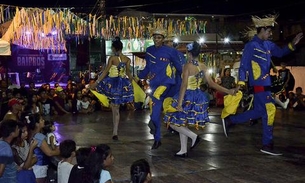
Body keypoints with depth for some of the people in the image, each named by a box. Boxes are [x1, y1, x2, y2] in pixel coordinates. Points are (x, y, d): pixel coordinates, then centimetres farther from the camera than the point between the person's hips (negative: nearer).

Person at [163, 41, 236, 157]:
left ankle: (193, 136, -6)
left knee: (173, 122, 5)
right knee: (183, 124, 16)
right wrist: (228, 91, 9)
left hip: (188, 97, -7)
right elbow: (211, 84, 2)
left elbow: (184, 85, -20)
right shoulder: (203, 67, 3)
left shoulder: (187, 66, -15)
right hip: (198, 97, 7)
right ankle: (183, 151, 19)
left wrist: (179, 102, -21)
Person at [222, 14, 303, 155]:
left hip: (265, 84, 9)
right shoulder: (251, 45, -12)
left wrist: (292, 44, 7)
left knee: (259, 111, 14)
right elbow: (243, 65, -12)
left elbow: (280, 52, 23)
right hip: (258, 84, -9)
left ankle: (229, 120, 24)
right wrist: (241, 83, -19)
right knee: (269, 110, -7)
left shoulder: (268, 45, 10)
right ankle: (267, 145, 2)